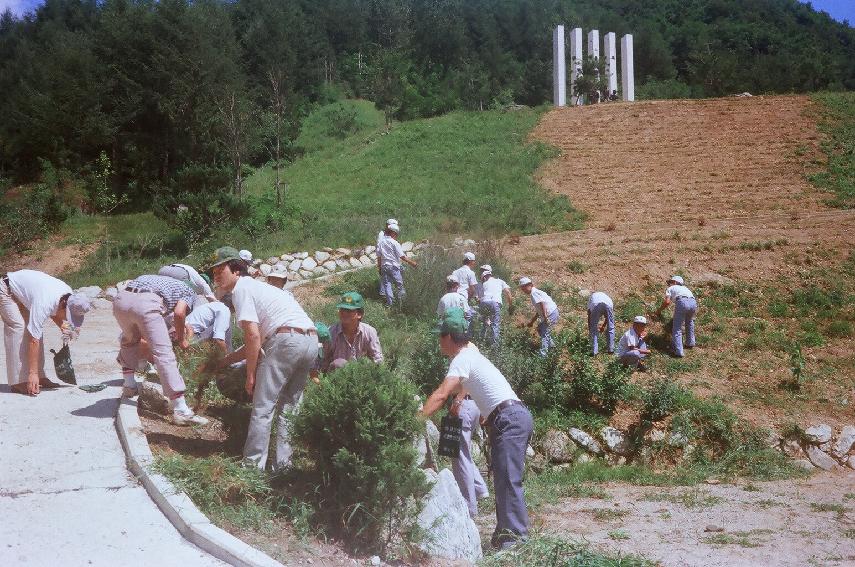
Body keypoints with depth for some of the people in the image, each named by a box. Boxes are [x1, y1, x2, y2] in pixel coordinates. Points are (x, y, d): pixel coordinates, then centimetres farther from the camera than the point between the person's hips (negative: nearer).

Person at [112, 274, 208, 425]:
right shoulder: (189, 292, 25)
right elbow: (179, 313, 4)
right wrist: (181, 339, 17)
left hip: (121, 299, 6)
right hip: (145, 303, -6)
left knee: (129, 340, 36)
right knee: (164, 354, -4)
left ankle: (129, 386, 35)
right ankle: (181, 410, -8)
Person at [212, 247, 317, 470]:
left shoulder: (241, 288, 2)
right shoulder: (256, 286, 30)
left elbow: (253, 336, -10)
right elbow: (257, 341, 31)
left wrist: (250, 375, -4)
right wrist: (220, 363, 34)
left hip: (287, 340, -9)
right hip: (311, 341, 9)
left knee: (263, 407, -3)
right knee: (287, 406, 17)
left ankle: (253, 465, -3)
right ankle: (283, 464, 19)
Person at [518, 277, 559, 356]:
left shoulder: (534, 292, -11)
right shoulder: (535, 292, 19)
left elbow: (542, 303, -24)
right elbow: (538, 311, 25)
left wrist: (545, 317, -24)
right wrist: (531, 322, 28)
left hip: (551, 314, -10)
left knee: (544, 334, -6)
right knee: (540, 328, 24)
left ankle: (542, 355, -5)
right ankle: (551, 344, 34)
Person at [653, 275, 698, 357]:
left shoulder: (671, 288, 25)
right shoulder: (685, 288, 41)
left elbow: (667, 302, 8)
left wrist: (659, 310, 22)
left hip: (682, 302, -6)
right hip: (693, 302, 6)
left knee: (677, 329, -1)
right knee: (689, 322, 34)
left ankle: (678, 351, -9)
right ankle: (690, 343, 36)